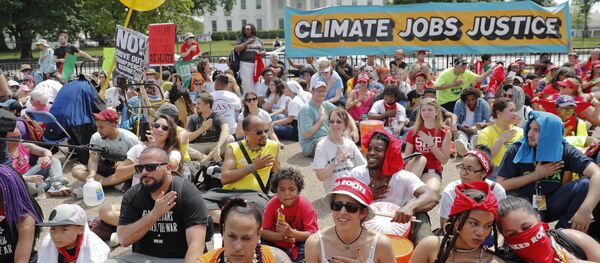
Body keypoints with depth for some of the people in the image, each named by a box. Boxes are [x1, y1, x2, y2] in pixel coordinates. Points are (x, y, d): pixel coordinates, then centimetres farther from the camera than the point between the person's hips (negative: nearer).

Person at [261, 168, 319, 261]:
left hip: (298, 245, -1)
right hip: (276, 243, 1)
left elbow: (313, 234, -21)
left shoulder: (306, 206, -17)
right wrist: (282, 236, -30)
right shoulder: (272, 204, -13)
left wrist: (290, 232, -36)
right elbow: (263, 231, -13)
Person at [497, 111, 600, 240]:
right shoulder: (516, 150, -11)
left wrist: (585, 210, -38)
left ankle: (563, 231, -8)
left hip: (551, 204, 3)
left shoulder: (564, 150, -9)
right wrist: (536, 174, -15)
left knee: (586, 184, -21)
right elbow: (501, 185, -11)